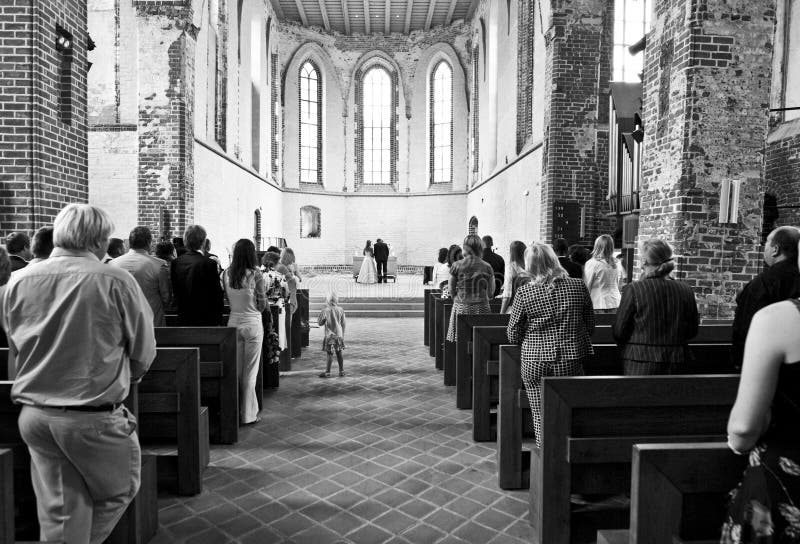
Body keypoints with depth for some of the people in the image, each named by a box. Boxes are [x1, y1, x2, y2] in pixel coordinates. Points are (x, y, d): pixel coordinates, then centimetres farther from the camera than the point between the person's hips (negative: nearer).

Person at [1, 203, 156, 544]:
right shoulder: (115, 281, -14)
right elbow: (143, 353, -7)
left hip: (33, 413, 6)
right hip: (93, 416, -5)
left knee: (57, 511, 18)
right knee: (118, 491, 20)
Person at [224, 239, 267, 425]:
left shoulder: (226, 274, -2)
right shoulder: (256, 275, -14)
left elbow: (227, 299, 5)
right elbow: (262, 305, -8)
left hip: (233, 322, 4)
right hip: (252, 323, -4)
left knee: (235, 369, 15)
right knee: (250, 371, 5)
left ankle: (235, 410, 25)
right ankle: (248, 414, 13)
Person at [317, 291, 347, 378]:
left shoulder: (325, 310, -12)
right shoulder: (340, 309, -1)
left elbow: (319, 323, -4)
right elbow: (343, 323, 5)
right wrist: (342, 334, 16)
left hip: (330, 335, -4)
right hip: (339, 334, 4)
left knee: (330, 354, 1)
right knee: (339, 353, 11)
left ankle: (327, 372, 7)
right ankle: (341, 371, 17)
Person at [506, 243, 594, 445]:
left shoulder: (524, 293, -8)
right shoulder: (579, 287, -2)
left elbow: (513, 336, -2)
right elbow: (591, 325, 7)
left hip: (535, 362, -1)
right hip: (571, 360, 1)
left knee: (541, 417, 11)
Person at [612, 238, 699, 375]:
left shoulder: (634, 289, -12)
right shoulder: (686, 291, -1)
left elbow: (619, 331, -8)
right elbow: (692, 331, 8)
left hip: (640, 362, -4)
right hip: (675, 363, 4)